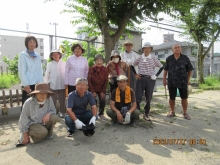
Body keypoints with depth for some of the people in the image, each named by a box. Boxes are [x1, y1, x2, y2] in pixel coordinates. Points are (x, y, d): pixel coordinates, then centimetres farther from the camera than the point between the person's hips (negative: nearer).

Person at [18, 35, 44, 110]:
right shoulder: (22, 55, -1)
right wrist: (26, 85, -13)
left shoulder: (38, 56, 12)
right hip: (28, 84, -4)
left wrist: (41, 83, 4)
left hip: (37, 84, 4)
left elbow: (40, 71, 11)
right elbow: (21, 71, -7)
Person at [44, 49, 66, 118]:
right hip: (53, 85, 0)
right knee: (53, 100, 6)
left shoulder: (64, 63, 3)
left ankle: (62, 112, 23)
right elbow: (46, 75, 5)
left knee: (62, 100, 9)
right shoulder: (49, 64, 3)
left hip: (62, 85, 1)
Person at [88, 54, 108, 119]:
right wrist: (93, 91, -12)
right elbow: (89, 81, -10)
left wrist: (103, 91, -9)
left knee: (103, 101, -7)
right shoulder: (91, 69, -10)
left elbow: (106, 81, -6)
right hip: (93, 89, -1)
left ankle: (101, 113, 16)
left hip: (102, 89, 1)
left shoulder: (105, 70, -8)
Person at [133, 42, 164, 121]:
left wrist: (156, 75, 1)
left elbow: (161, 67, 9)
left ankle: (146, 114, 19)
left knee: (148, 98, 5)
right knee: (138, 97, -5)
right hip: (141, 79, 0)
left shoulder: (153, 58, 3)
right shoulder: (139, 58, 3)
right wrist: (135, 74, 4)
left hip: (150, 80, 1)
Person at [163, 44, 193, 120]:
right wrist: (164, 79, 5)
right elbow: (165, 70, 9)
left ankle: (185, 113, 22)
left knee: (184, 98, 6)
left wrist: (188, 80, 3)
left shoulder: (185, 58, 0)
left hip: (182, 82, 0)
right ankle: (172, 112, 25)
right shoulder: (169, 59, 2)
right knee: (172, 98, 7)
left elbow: (190, 70, 7)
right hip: (171, 82, 0)